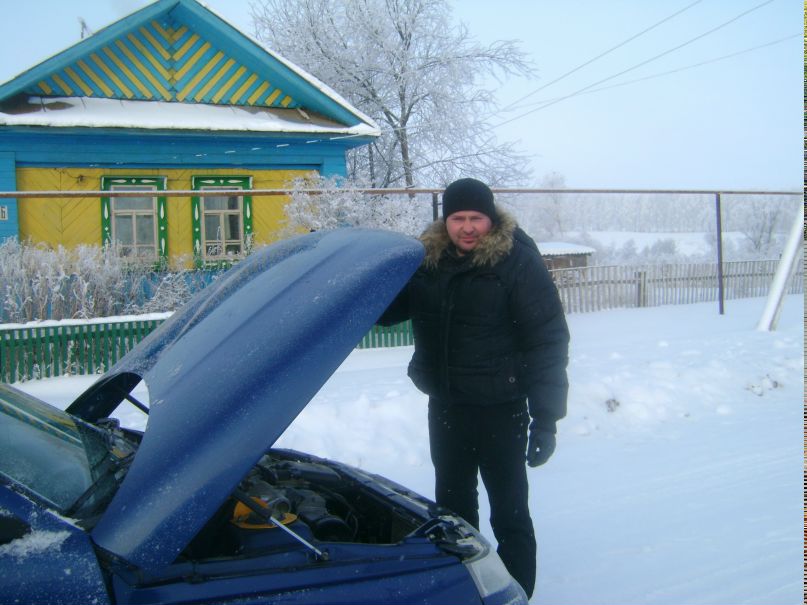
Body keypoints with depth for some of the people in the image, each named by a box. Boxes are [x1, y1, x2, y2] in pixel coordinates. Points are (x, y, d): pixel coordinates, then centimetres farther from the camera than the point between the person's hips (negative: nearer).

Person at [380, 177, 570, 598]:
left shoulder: (518, 261, -14)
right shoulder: (427, 258, 0)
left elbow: (548, 340, -14)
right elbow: (390, 308, 14)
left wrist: (545, 419, -18)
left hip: (501, 408, -6)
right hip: (445, 404, 6)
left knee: (509, 511, 6)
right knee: (452, 502, 20)